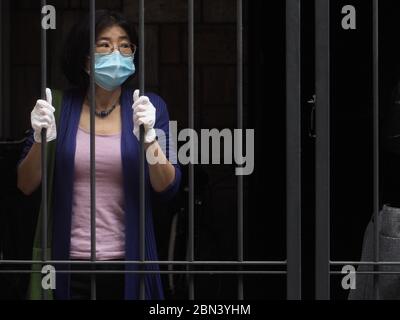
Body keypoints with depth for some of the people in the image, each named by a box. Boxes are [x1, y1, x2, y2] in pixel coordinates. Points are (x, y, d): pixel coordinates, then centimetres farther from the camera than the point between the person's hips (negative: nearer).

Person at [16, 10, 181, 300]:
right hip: (67, 264, 0)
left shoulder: (149, 106, -1)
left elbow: (168, 189, -7)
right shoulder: (58, 106, 0)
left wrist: (149, 137, -22)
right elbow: (26, 186, 0)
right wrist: (41, 139, -16)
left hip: (127, 265, 0)